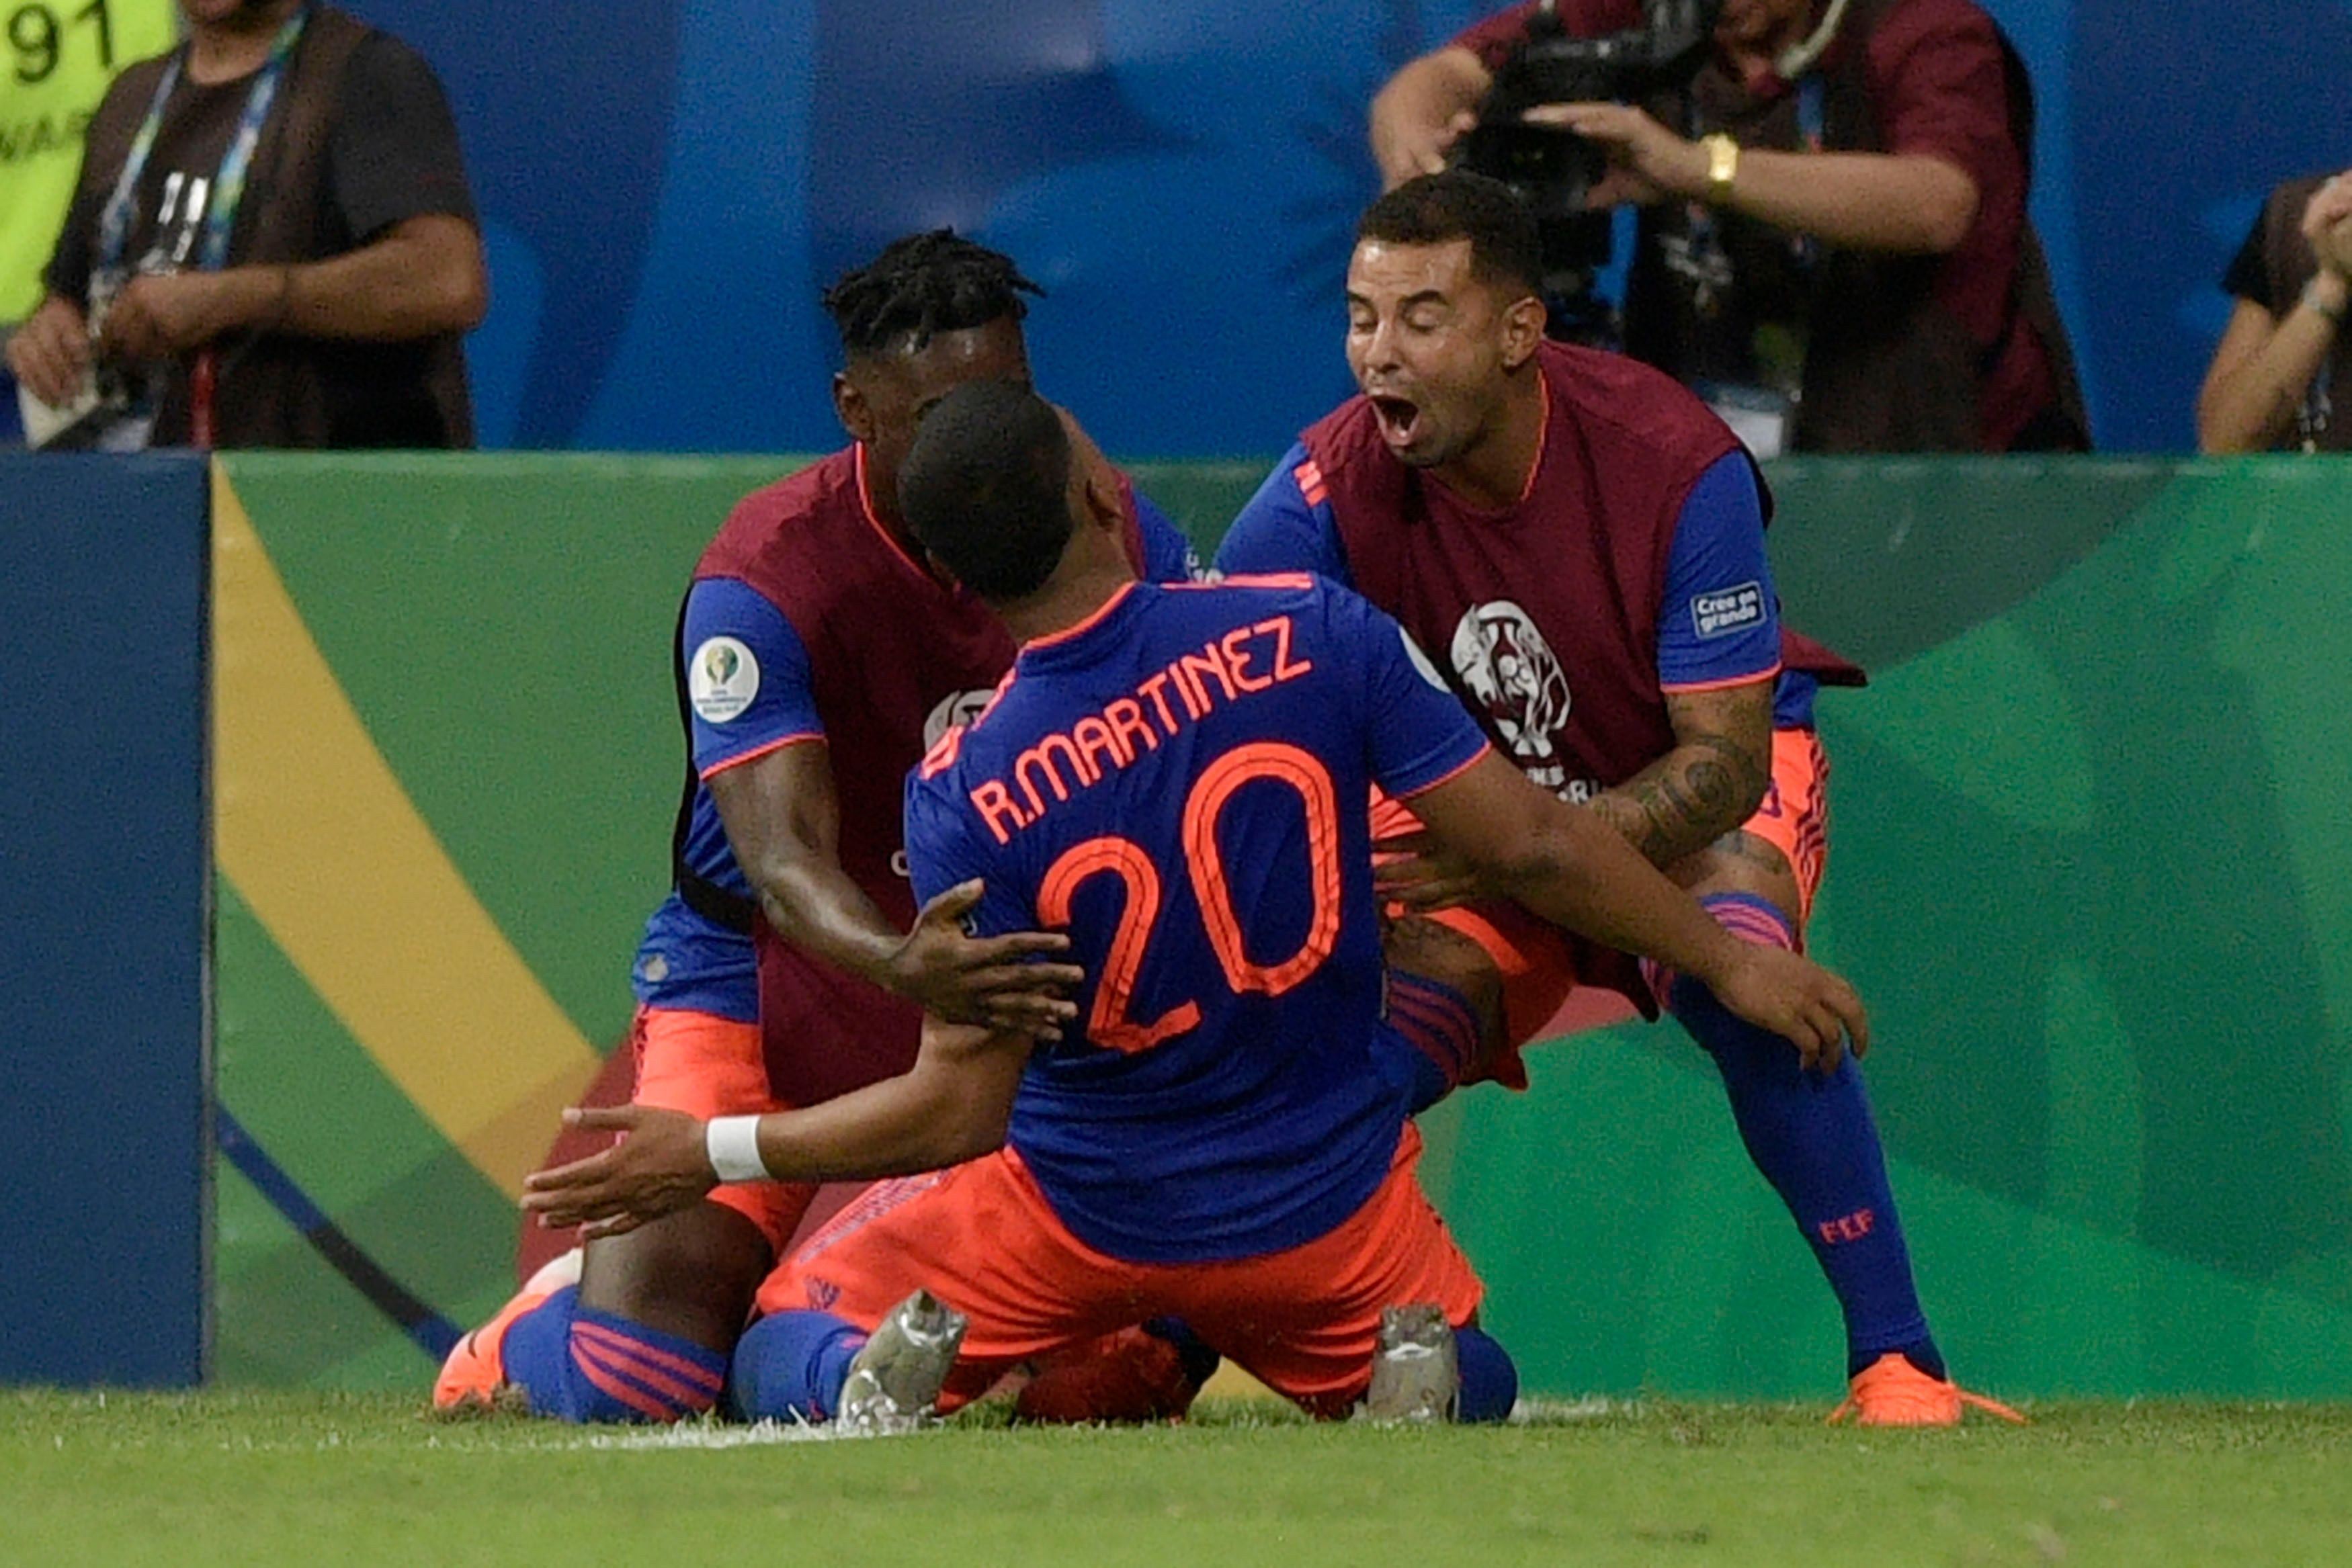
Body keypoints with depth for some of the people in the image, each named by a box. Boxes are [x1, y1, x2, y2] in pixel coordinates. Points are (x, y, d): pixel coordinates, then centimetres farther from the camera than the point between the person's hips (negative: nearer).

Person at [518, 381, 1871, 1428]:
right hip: (1330, 1209, 1)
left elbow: (963, 1108, -17)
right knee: (1475, 1385, 28)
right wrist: (1729, 961, 0)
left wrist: (714, 1153, -7)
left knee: (780, 1352, 18)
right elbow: (1531, 845, -13)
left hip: (1080, 1222, -1)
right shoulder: (1312, 634, -17)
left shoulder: (967, 794, -19)